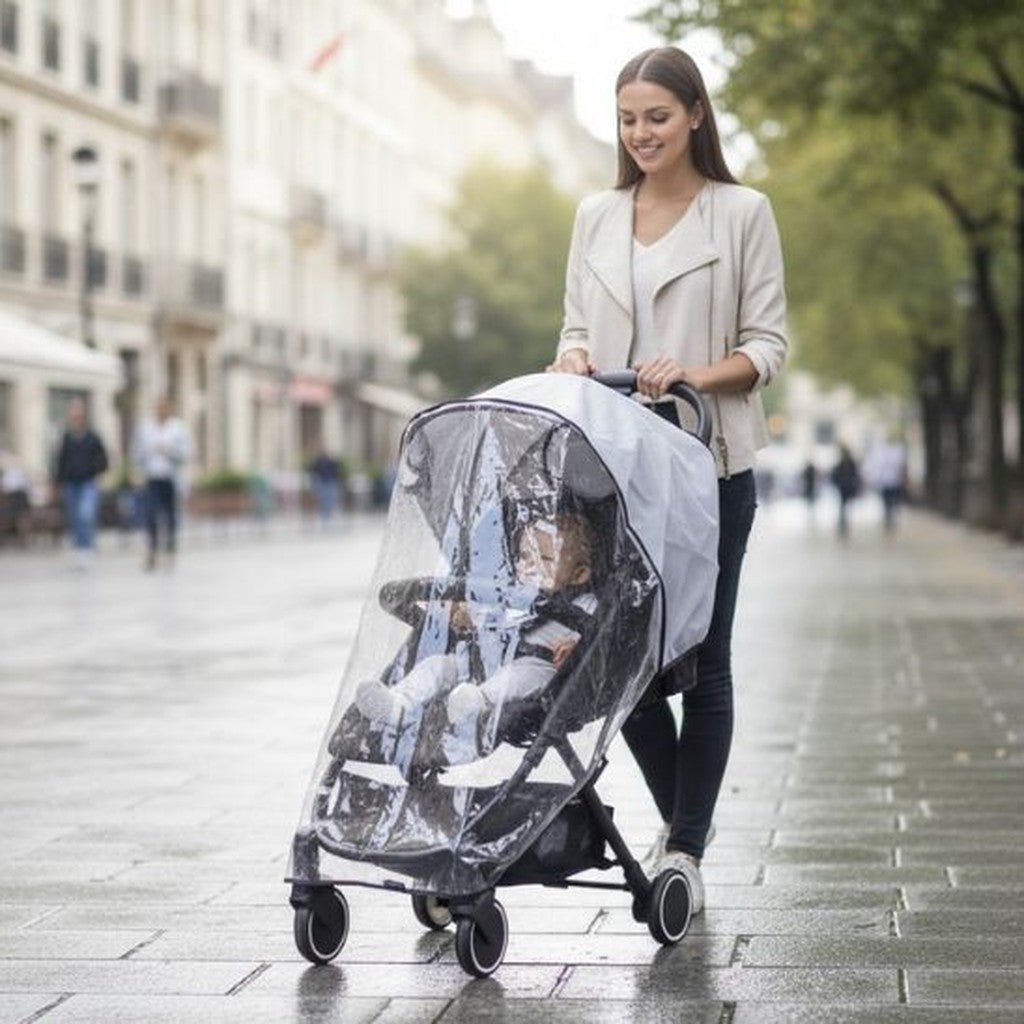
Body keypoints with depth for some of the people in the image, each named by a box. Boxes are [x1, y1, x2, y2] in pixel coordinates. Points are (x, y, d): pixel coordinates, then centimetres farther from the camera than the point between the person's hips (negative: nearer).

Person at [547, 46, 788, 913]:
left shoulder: (743, 214, 0)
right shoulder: (596, 217, 12)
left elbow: (768, 344, -3)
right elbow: (578, 328, 14)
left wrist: (697, 374, -21)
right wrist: (573, 357, -9)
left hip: (709, 463, -3)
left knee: (701, 656, 0)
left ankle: (686, 851, 7)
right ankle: (680, 818, 24)